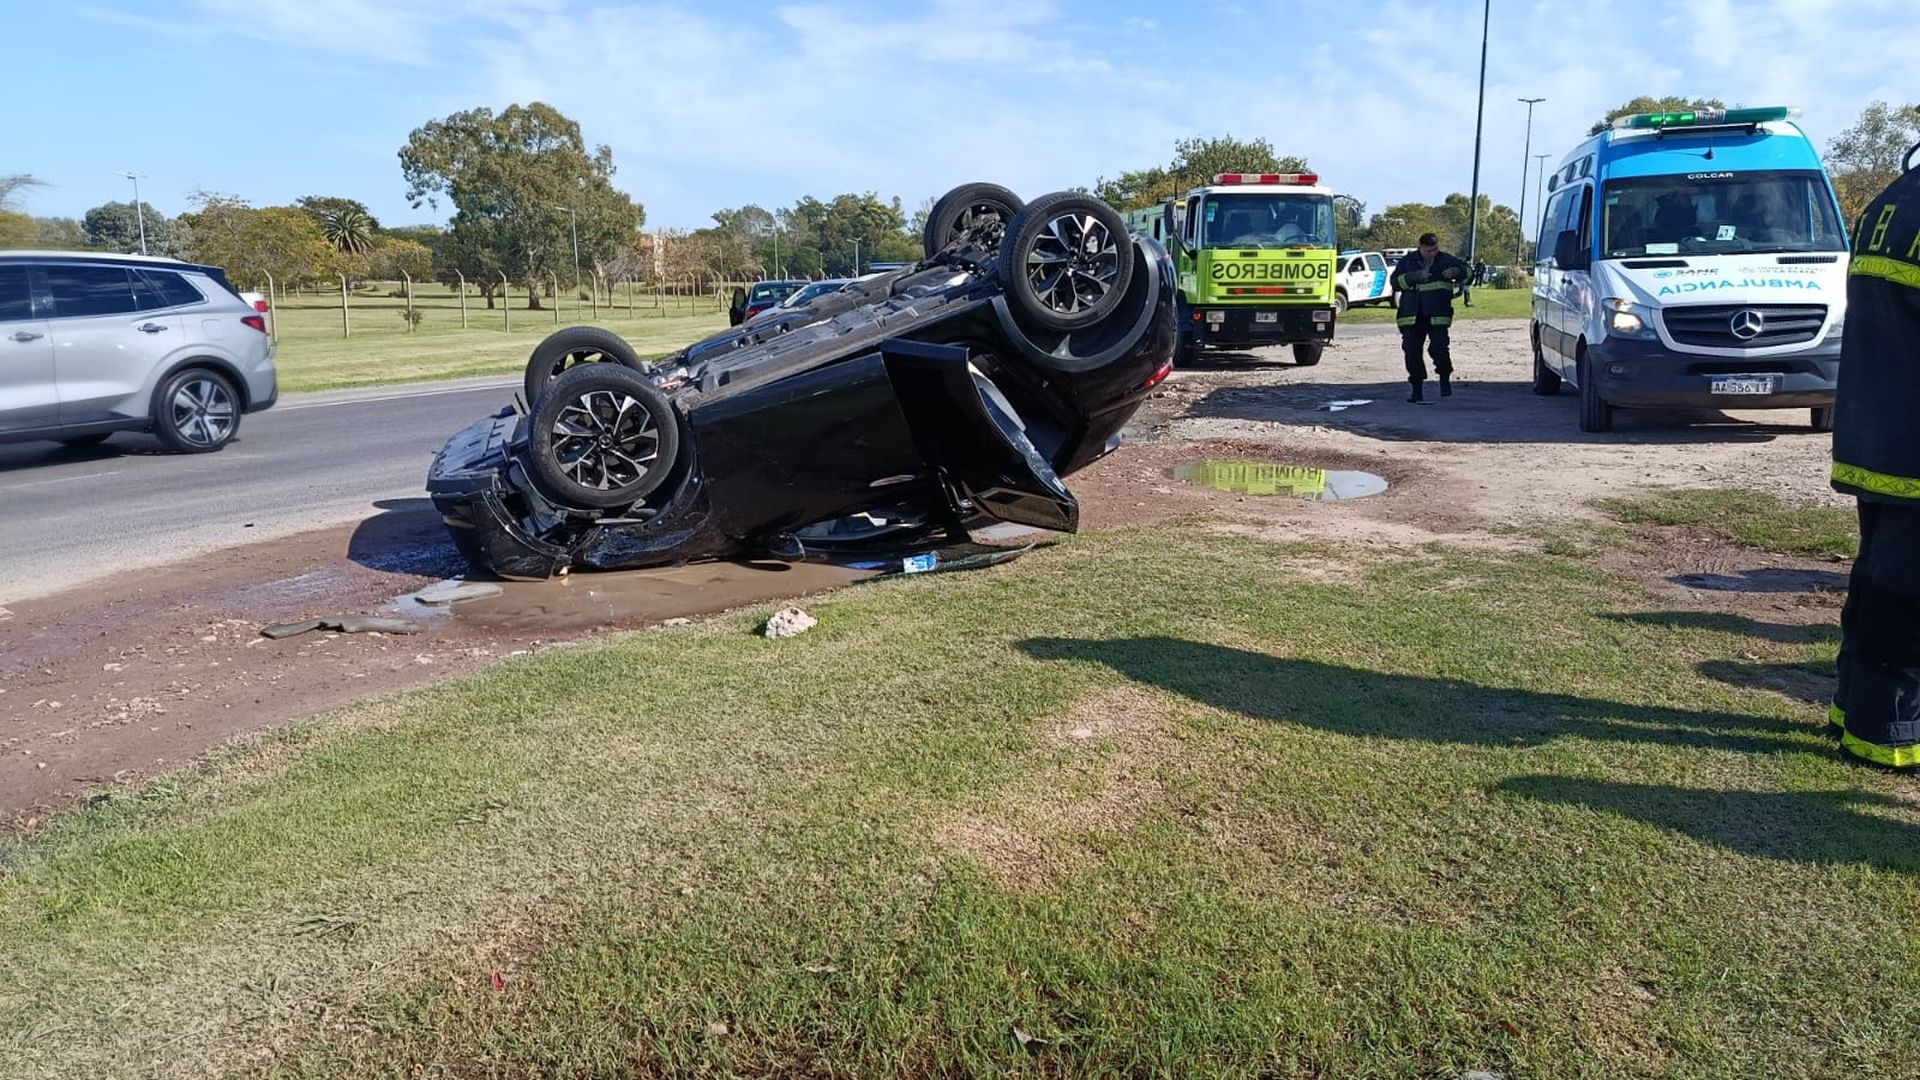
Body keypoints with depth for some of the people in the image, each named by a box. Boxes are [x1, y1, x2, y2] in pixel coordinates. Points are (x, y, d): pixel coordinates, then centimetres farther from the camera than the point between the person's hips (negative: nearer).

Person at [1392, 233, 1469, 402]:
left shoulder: (1445, 260, 8)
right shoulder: (1408, 261, 9)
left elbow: (1465, 270, 7)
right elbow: (1396, 281, -1)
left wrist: (1455, 271, -15)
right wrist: (1415, 276, -14)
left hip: (1437, 316, -2)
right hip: (1412, 317, 2)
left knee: (1439, 348, -12)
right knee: (1411, 352, -1)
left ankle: (1445, 379, 16)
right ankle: (1417, 390, 10)